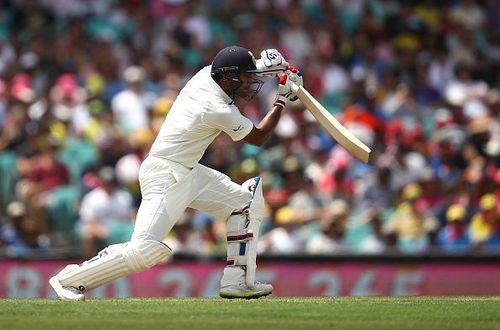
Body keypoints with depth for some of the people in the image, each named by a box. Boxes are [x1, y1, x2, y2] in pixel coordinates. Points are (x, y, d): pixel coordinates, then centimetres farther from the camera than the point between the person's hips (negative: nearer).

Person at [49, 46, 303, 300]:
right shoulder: (219, 111, -22)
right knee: (145, 251, -19)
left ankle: (237, 281, 9)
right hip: (165, 175, -11)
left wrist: (263, 65, 9)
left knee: (246, 200, 10)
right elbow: (258, 137, -4)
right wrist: (282, 100, 4)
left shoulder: (206, 74, 0)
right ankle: (69, 279, -7)